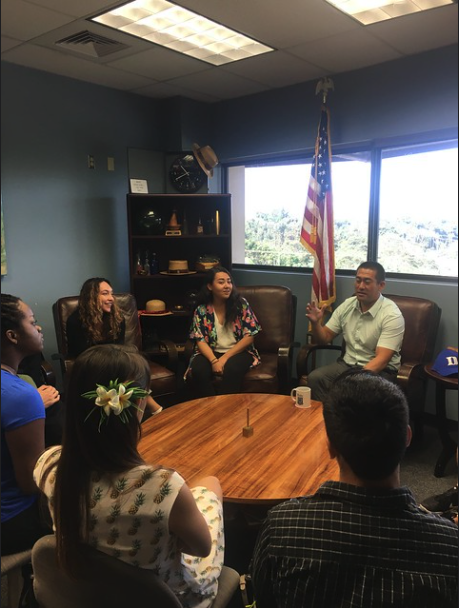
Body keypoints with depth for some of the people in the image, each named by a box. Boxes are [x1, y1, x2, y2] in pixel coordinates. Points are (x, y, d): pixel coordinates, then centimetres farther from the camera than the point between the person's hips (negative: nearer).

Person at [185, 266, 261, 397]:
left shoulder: (241, 304, -5)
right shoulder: (201, 309, -1)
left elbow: (249, 336, -8)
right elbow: (200, 340, -4)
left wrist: (225, 358, -16)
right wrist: (214, 360, -23)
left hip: (238, 352, -1)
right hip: (212, 353, 2)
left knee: (231, 369, -34)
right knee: (198, 370, -29)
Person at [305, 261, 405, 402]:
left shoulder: (392, 315, -15)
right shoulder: (347, 305, 2)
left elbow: (382, 359, -23)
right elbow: (324, 338, 8)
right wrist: (315, 322, -14)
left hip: (380, 371, -4)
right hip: (348, 364, 5)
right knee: (314, 378, -20)